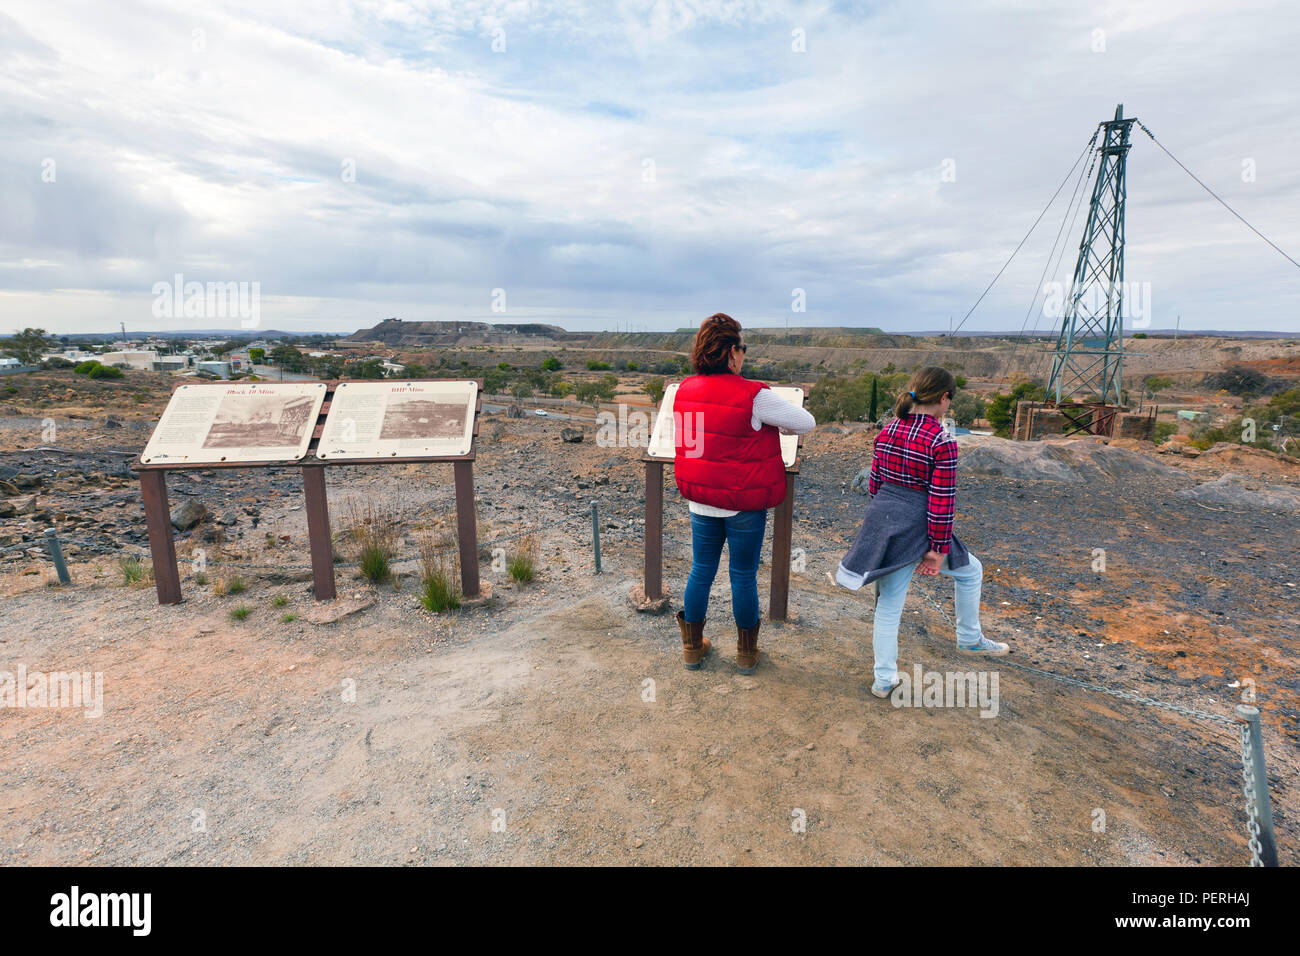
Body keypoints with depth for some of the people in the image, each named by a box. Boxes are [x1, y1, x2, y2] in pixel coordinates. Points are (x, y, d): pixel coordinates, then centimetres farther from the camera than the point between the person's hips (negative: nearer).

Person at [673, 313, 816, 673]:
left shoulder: (684, 391, -2)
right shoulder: (754, 396, -17)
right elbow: (807, 423, -8)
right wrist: (775, 427, 12)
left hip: (700, 501, 4)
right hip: (744, 505, -4)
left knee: (701, 571, 17)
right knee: (743, 576, 10)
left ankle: (692, 647, 31)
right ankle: (746, 654, 28)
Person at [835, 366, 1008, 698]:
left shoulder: (886, 431, 3)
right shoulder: (942, 442, -15)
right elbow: (942, 503, -15)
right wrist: (939, 550, -9)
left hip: (881, 520, 6)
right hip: (917, 529, -5)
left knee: (889, 602, 13)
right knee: (970, 571, 24)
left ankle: (884, 679, 20)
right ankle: (970, 639, 41)